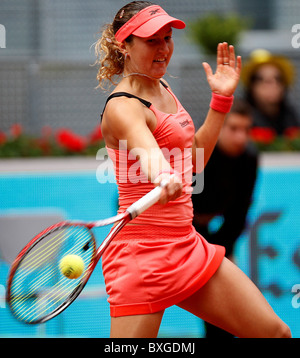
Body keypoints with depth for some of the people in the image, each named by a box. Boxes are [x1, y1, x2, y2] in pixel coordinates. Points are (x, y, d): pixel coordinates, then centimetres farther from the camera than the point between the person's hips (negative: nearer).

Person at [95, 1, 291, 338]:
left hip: (187, 245, 9)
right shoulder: (122, 107, -15)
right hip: (143, 252, -9)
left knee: (275, 332, 2)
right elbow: (147, 149, -39)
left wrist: (221, 99, 20)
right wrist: (163, 177, -60)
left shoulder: (163, 89, 13)